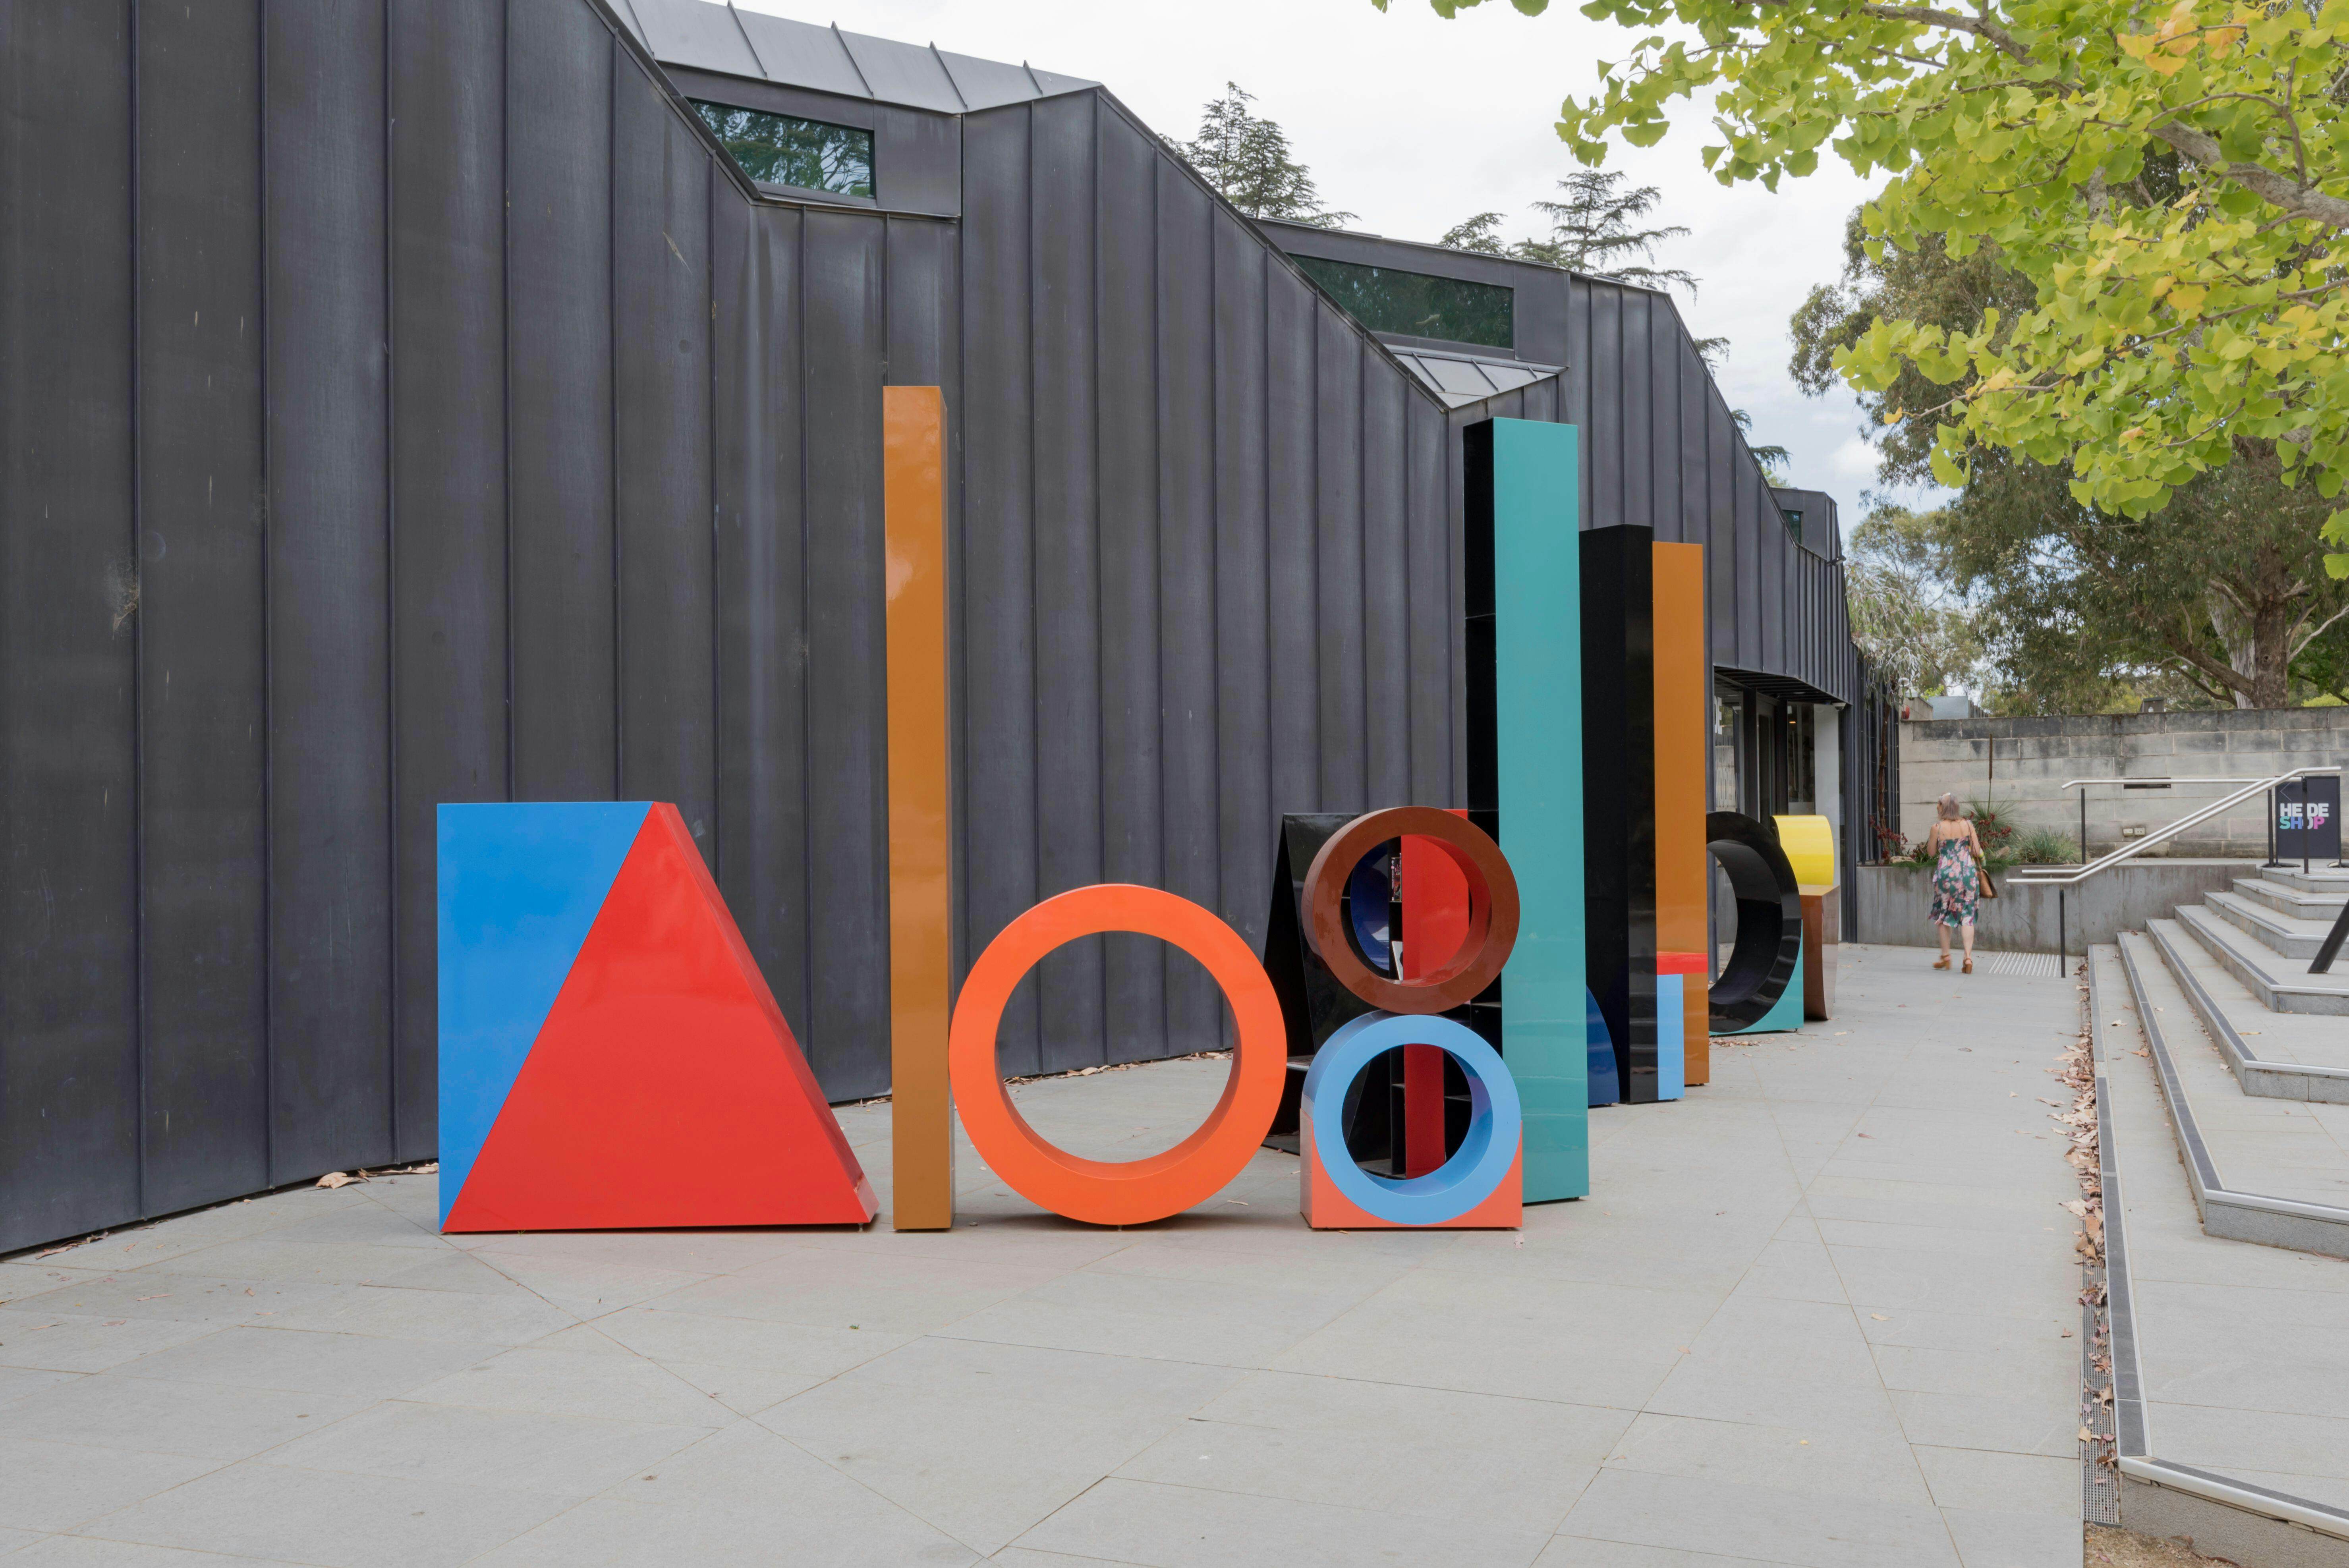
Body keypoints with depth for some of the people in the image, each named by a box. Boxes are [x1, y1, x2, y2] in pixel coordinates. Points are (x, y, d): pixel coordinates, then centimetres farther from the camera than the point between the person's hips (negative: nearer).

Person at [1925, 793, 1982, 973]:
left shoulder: (1937, 828, -6)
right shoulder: (1967, 825, -1)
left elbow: (1931, 852, 4)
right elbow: (1978, 852, -1)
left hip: (1946, 872, -1)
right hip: (1968, 872, 1)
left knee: (1943, 914, 14)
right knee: (1967, 915, 4)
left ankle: (1945, 956, 19)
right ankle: (1968, 957, -4)